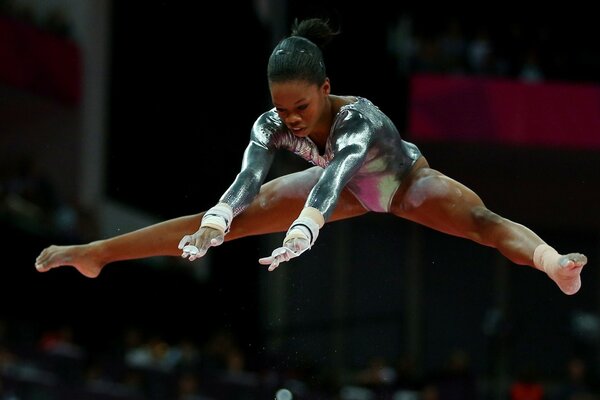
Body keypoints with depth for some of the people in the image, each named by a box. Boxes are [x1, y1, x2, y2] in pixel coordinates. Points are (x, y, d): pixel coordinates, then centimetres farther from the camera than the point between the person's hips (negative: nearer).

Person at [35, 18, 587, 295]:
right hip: (350, 189, 5)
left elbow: (332, 180, -59)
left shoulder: (360, 117, -43)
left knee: (480, 219, -36)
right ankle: (94, 254, 8)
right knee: (231, 218, 0)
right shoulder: (272, 126, -28)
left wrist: (298, 237, -77)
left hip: (407, 183, -5)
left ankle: (553, 263, -62)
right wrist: (213, 225, -65)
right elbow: (247, 179, -44)